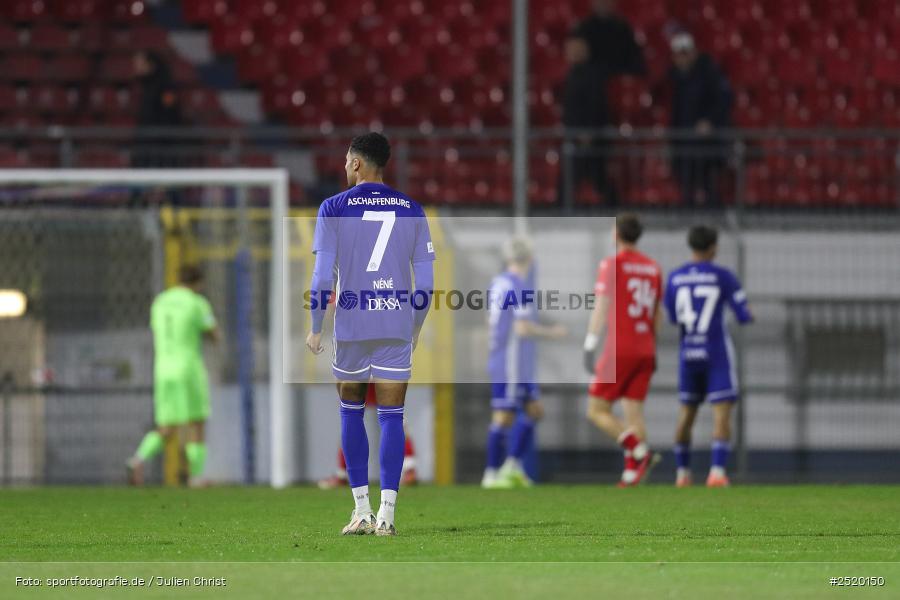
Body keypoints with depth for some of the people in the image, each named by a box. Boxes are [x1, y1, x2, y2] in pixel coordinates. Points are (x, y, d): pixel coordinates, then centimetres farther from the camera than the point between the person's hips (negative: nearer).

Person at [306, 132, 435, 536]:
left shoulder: (334, 208, -2)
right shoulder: (411, 210, 6)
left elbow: (323, 276, -6)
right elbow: (425, 279, 5)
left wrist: (315, 329, 3)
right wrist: (416, 327, 17)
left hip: (351, 325, -1)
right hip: (397, 327, 1)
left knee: (351, 412, 13)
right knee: (391, 417, 2)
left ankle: (362, 511, 9)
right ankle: (386, 514, -5)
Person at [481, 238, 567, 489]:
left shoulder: (497, 283, 11)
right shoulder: (521, 288, -17)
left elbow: (490, 320, 21)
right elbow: (522, 328, -21)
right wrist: (550, 332, -7)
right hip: (513, 363, -10)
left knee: (533, 411, 14)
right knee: (504, 417, -4)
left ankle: (513, 465, 10)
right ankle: (492, 473, 0)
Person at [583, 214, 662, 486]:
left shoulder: (612, 264, -6)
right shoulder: (653, 267, 12)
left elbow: (602, 306, -14)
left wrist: (590, 347, -16)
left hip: (619, 349, -6)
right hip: (645, 350, 6)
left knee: (597, 410, -1)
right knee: (633, 411, 5)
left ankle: (639, 452, -18)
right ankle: (631, 473, -6)